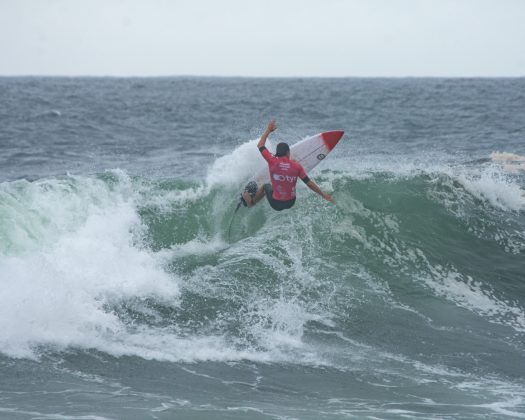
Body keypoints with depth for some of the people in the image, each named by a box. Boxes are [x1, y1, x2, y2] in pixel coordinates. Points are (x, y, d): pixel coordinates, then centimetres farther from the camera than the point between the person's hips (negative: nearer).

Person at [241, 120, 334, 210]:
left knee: (266, 186, 30)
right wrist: (323, 195, 5)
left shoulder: (272, 162, -15)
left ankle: (251, 201, 42)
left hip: (276, 204, -2)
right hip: (290, 204, 2)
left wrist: (268, 130, 12)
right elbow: (309, 183, -7)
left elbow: (260, 146, 1)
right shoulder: (297, 166, -13)